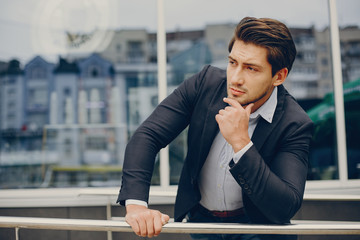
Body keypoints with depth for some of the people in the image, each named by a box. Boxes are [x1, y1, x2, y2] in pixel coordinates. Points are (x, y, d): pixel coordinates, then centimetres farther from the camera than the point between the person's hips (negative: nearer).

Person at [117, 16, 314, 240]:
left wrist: (241, 142, -35)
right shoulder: (205, 83, -13)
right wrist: (136, 203, -30)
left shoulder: (295, 124, -20)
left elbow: (286, 209, -27)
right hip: (199, 218, 3)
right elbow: (146, 136, -15)